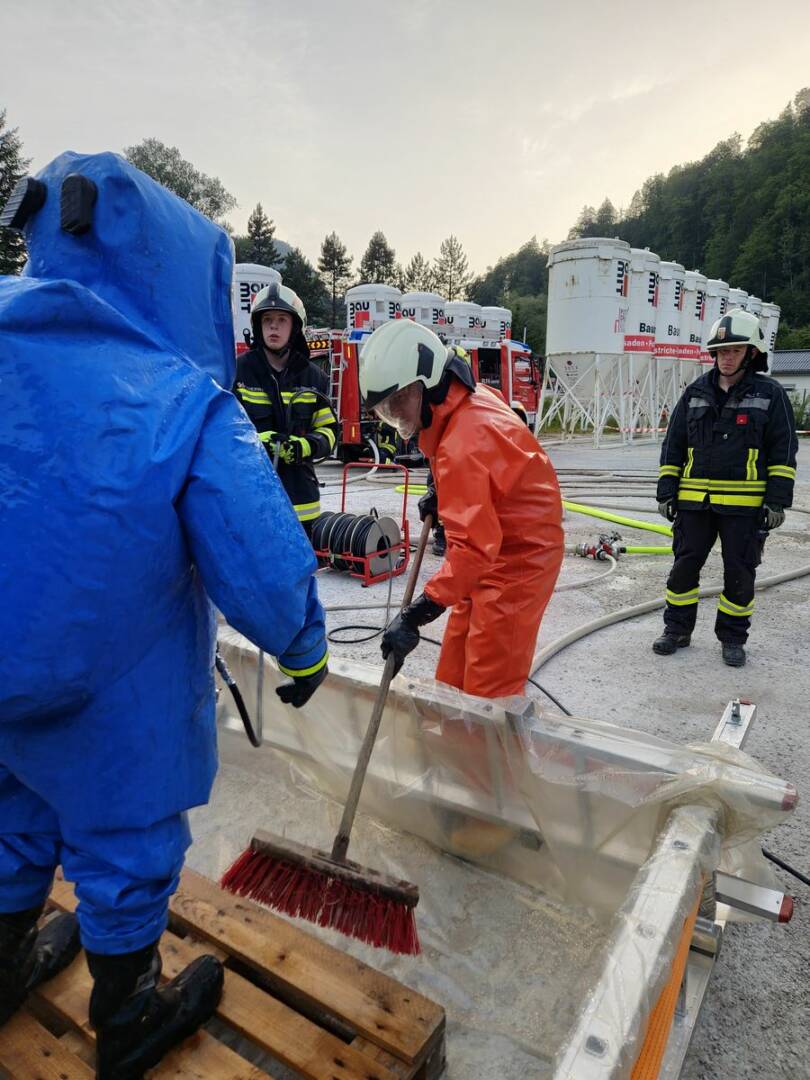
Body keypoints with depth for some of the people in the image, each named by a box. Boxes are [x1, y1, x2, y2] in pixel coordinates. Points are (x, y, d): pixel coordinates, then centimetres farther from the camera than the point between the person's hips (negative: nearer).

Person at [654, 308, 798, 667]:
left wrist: (777, 501, -8)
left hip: (745, 505, -2)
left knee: (740, 573, 7)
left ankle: (733, 638, 22)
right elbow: (673, 445, 9)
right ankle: (677, 630, 22)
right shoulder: (696, 392, 8)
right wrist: (667, 492, 3)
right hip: (694, 502, 3)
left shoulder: (770, 394, 1)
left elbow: (783, 452, -1)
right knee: (684, 565, 7)